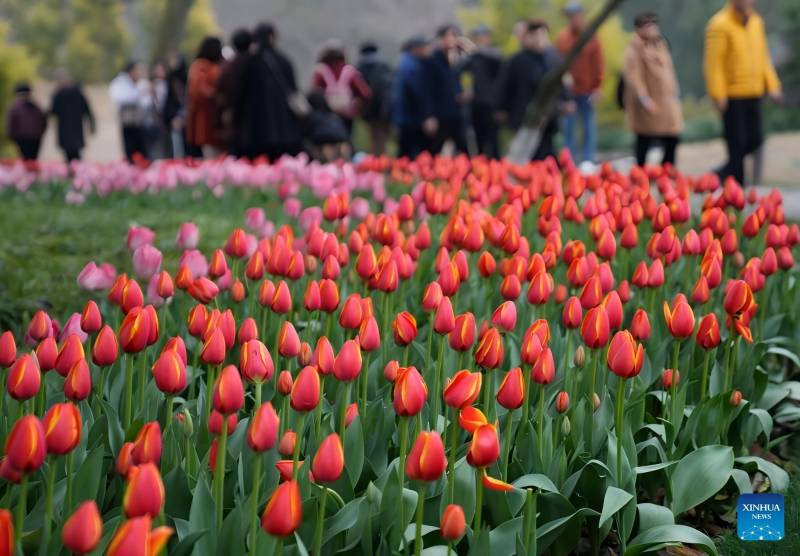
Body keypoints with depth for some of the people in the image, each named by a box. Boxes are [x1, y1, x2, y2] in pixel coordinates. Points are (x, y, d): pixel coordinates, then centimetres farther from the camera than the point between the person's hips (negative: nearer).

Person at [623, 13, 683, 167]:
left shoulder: (660, 44, 15)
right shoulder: (634, 49, -10)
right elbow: (633, 77, -18)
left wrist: (674, 93, 15)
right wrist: (644, 99, -24)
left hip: (667, 103, 7)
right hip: (648, 105, -7)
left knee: (672, 140, 4)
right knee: (644, 143, 1)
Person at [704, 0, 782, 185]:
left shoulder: (756, 22, 12)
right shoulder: (720, 25, -11)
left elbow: (763, 56, 19)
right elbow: (713, 61, -14)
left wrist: (772, 85, 10)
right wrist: (718, 95, -19)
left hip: (753, 94, 7)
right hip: (732, 96, -7)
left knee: (755, 140, 6)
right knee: (737, 142, -4)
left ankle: (723, 174, 24)